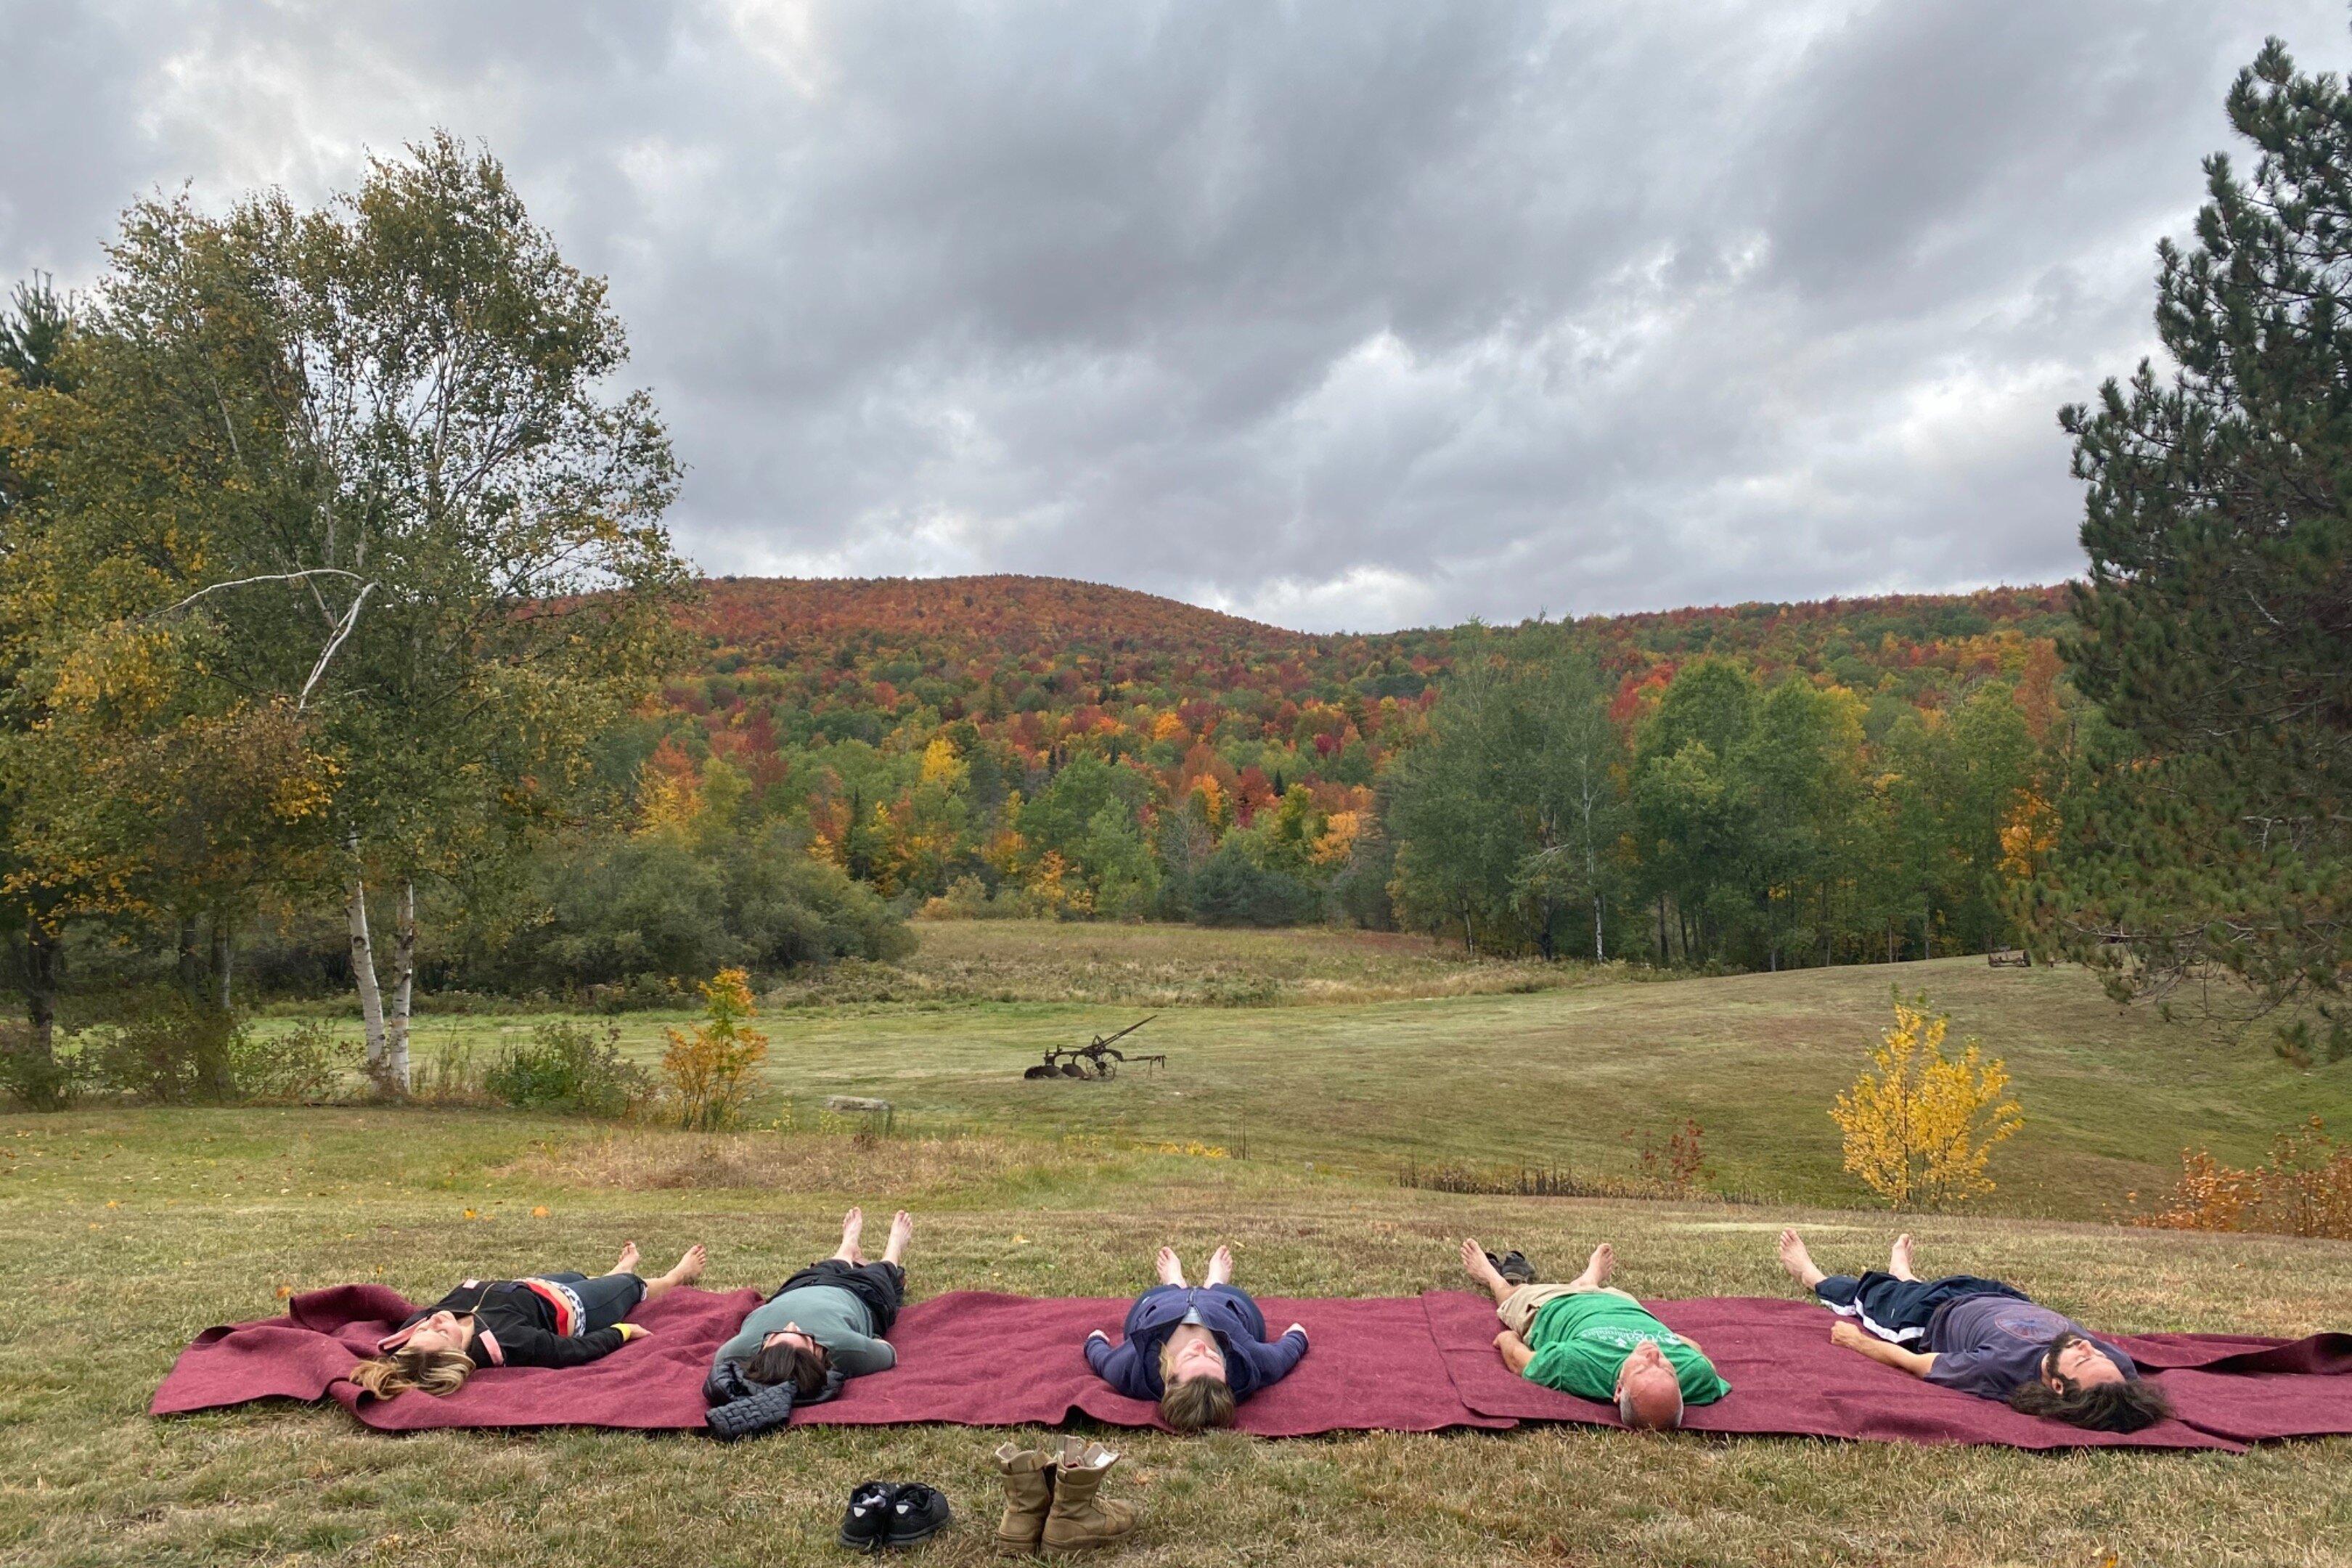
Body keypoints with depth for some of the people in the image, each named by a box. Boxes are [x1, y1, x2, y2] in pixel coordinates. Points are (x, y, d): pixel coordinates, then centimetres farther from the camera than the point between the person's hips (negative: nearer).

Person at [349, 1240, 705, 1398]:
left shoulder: (413, 1330, -37)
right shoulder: (504, 1342, -49)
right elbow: (579, 1350, -34)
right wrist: (623, 1330, -19)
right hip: (571, 1307, -5)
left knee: (583, 1277, 37)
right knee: (633, 1285, 25)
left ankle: (620, 1271, 74)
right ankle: (677, 1276, 61)